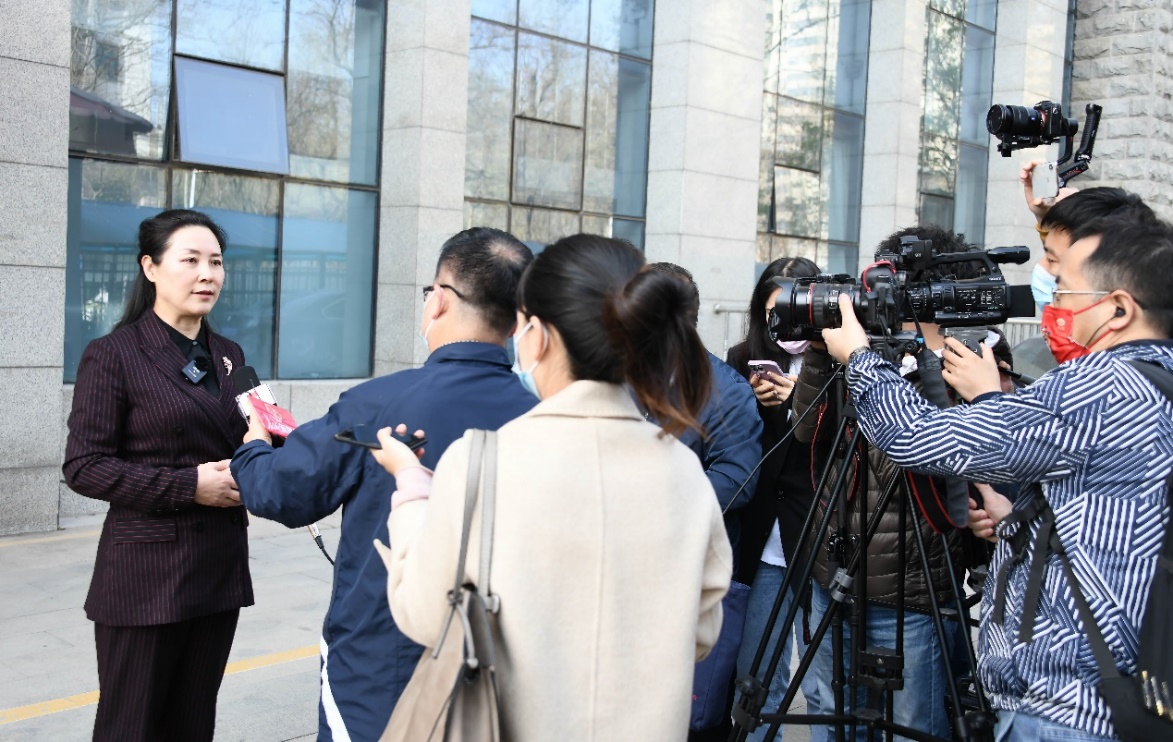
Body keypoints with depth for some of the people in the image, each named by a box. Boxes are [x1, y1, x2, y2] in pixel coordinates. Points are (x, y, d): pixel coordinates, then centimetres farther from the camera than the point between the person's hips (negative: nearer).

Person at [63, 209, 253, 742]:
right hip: (145, 570, -6)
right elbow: (84, 467, -12)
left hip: (221, 565, 6)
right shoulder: (112, 355, -7)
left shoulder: (228, 356, 12)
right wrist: (188, 486, -18)